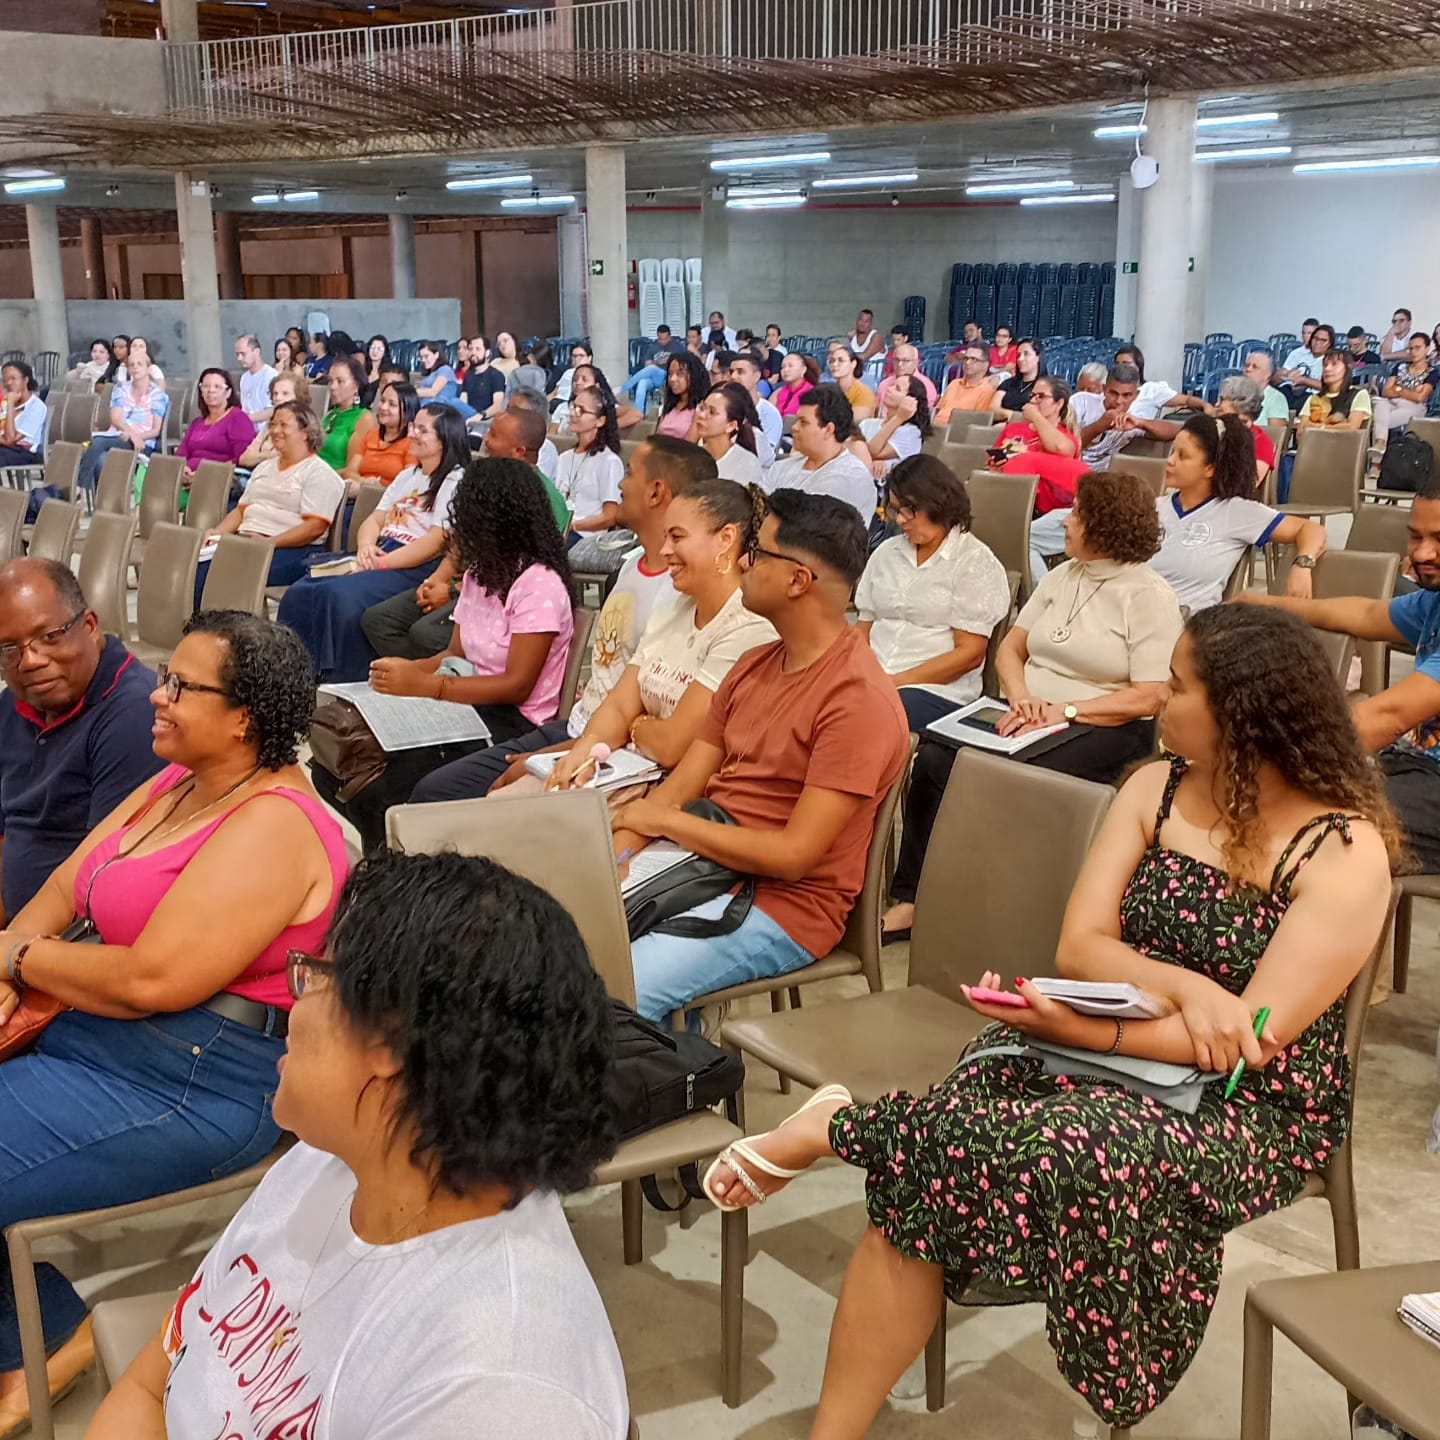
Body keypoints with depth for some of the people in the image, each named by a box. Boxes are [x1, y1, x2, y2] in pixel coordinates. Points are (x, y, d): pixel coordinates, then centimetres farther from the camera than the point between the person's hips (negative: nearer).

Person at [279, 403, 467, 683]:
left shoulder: (456, 481, -5)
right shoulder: (406, 476, 23)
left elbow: (437, 542, -15)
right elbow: (374, 520, 19)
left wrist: (383, 563, -18)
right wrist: (366, 548, -4)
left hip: (416, 568, -8)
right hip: (379, 558, 8)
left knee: (340, 596, -32)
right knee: (300, 593, -13)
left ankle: (340, 681, -24)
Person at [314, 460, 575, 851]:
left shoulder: (539, 583, -14)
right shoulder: (478, 574, 15)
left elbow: (518, 685, -18)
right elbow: (457, 655, 15)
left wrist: (423, 685, -23)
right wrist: (407, 670, -7)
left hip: (510, 723, -8)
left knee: (376, 788, -27)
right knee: (332, 770, -13)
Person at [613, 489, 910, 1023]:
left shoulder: (859, 699, -17)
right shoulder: (755, 664, 11)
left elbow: (793, 855, -20)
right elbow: (678, 787, 8)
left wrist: (663, 820, -12)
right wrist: (614, 861, -10)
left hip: (783, 904, -8)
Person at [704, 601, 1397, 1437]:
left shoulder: (1347, 852, -13)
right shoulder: (1157, 788, 5)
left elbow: (1252, 1040, -19)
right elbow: (1079, 948, -2)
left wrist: (1082, 1030, -27)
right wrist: (1184, 987, -22)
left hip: (1254, 1109, -4)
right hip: (1104, 1045, 4)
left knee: (1077, 1149, -35)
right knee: (925, 1177, -22)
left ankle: (839, 1130, -11)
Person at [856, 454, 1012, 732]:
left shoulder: (974, 561, 0)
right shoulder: (886, 553, 18)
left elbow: (969, 653, -6)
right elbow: (864, 630, 16)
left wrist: (896, 681, -13)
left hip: (938, 690, -5)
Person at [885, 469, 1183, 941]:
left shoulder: (1149, 595, -6)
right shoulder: (1062, 576, 15)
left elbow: (1149, 697, -12)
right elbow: (1010, 647, 14)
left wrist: (1065, 711, -18)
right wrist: (1021, 696, -7)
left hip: (1102, 727, -6)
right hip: (1029, 716, 6)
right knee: (934, 758, -20)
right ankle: (909, 897, -18)